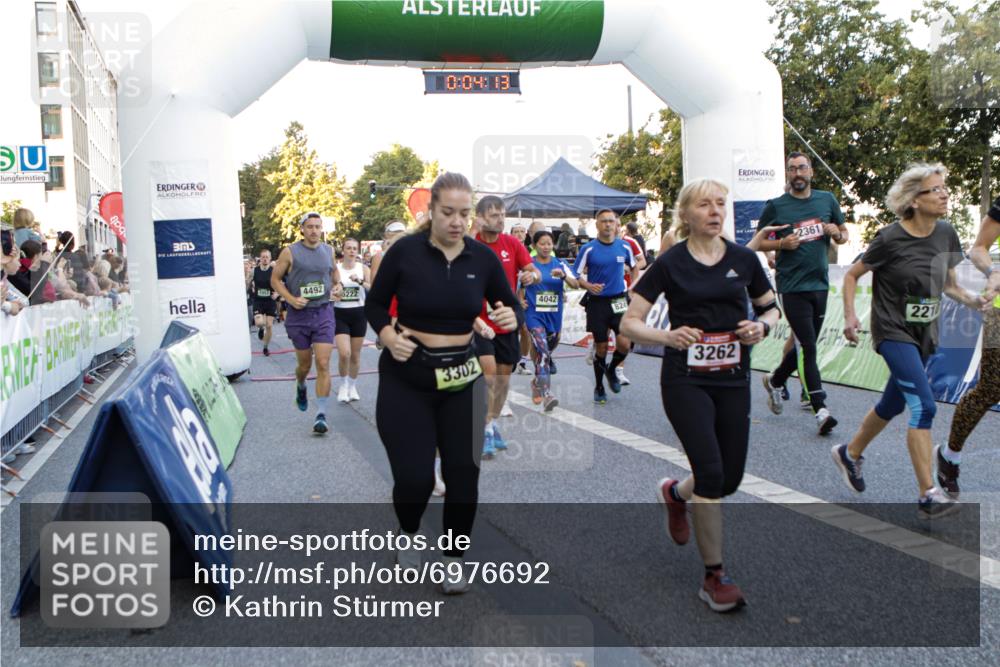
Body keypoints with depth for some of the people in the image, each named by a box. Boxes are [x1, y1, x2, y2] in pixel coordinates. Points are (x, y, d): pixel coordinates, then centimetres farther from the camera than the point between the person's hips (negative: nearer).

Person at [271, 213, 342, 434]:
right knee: (304, 364, 12)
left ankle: (321, 415, -8)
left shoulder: (328, 250, 6)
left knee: (323, 364, -10)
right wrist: (291, 299, -12)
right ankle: (300, 387, 48)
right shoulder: (290, 252, -4)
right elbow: (275, 279, 1)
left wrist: (337, 285, 5)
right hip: (299, 315, -1)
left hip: (324, 312, 1)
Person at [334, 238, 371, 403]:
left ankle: (352, 386, 28)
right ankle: (343, 385, 9)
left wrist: (360, 281, -31)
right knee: (344, 353, -15)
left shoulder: (363, 269, 0)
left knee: (355, 355, 9)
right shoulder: (335, 269, -1)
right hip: (340, 314, -1)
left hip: (359, 314, 1)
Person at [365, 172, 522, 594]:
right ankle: (409, 535, 31)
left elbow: (512, 307, 4)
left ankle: (454, 560, 26)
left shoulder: (482, 258, -3)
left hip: (462, 377, 3)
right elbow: (374, 304, 1)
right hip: (406, 377, -2)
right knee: (414, 476, -5)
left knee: (464, 473, 3)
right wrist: (388, 336, -19)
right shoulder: (405, 251, -10)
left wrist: (511, 319, -19)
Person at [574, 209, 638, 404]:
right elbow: (576, 275, -2)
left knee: (624, 343, -12)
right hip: (597, 302, -2)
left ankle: (611, 370, 20)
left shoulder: (624, 246, 3)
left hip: (619, 300, 2)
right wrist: (589, 286, -20)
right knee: (601, 347, 4)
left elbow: (634, 268, 20)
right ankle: (599, 387, 24)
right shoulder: (588, 249, -5)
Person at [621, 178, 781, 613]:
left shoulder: (743, 259, 5)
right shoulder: (670, 263, -5)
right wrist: (669, 336, -23)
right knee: (711, 470, -13)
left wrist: (762, 326, -6)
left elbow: (771, 307, 17)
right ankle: (714, 576, 4)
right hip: (685, 380, -4)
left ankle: (674, 493, 40)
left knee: (731, 478, 6)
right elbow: (629, 323, -6)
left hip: (733, 379, 4)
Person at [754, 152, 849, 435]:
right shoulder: (775, 206, -1)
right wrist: (782, 244, -14)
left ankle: (774, 381, 38)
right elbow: (759, 242, 4)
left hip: (820, 284, 5)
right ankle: (821, 410, -8)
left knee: (805, 346, 14)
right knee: (807, 347, -10)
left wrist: (836, 233, -5)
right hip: (792, 287, -5)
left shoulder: (827, 200, 10)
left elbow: (844, 236, 18)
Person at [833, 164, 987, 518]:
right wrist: (850, 316, -14)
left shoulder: (946, 234, 2)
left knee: (892, 405, 18)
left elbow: (948, 284, 12)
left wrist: (969, 299, -7)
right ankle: (928, 495, -13)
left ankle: (849, 453, 40)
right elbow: (852, 275, -4)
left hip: (925, 333, 7)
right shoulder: (891, 239, -15)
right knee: (924, 405, -17)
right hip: (893, 332, -7)